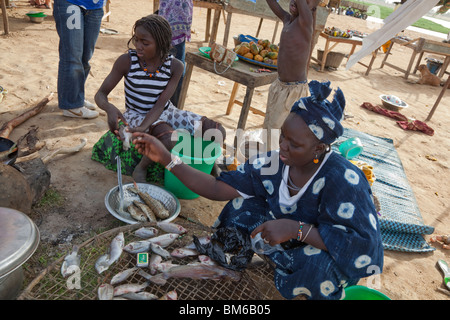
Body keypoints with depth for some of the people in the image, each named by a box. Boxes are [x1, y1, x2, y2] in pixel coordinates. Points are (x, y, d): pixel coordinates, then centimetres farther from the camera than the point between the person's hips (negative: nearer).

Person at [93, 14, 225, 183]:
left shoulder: (175, 66, -13)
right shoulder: (126, 61, -16)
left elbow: (161, 104, -16)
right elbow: (100, 94, -12)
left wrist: (143, 127, -35)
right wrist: (109, 108, -37)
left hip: (165, 112, 3)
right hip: (137, 114, -3)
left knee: (218, 132, -11)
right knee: (171, 140, -36)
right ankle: (140, 169, -10)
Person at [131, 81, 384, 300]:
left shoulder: (343, 181, -31)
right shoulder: (273, 165, -16)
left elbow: (363, 245, -34)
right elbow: (217, 188, -14)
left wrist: (296, 229, -41)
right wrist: (166, 158, -20)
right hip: (293, 247, 4)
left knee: (317, 263, -37)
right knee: (242, 206, -15)